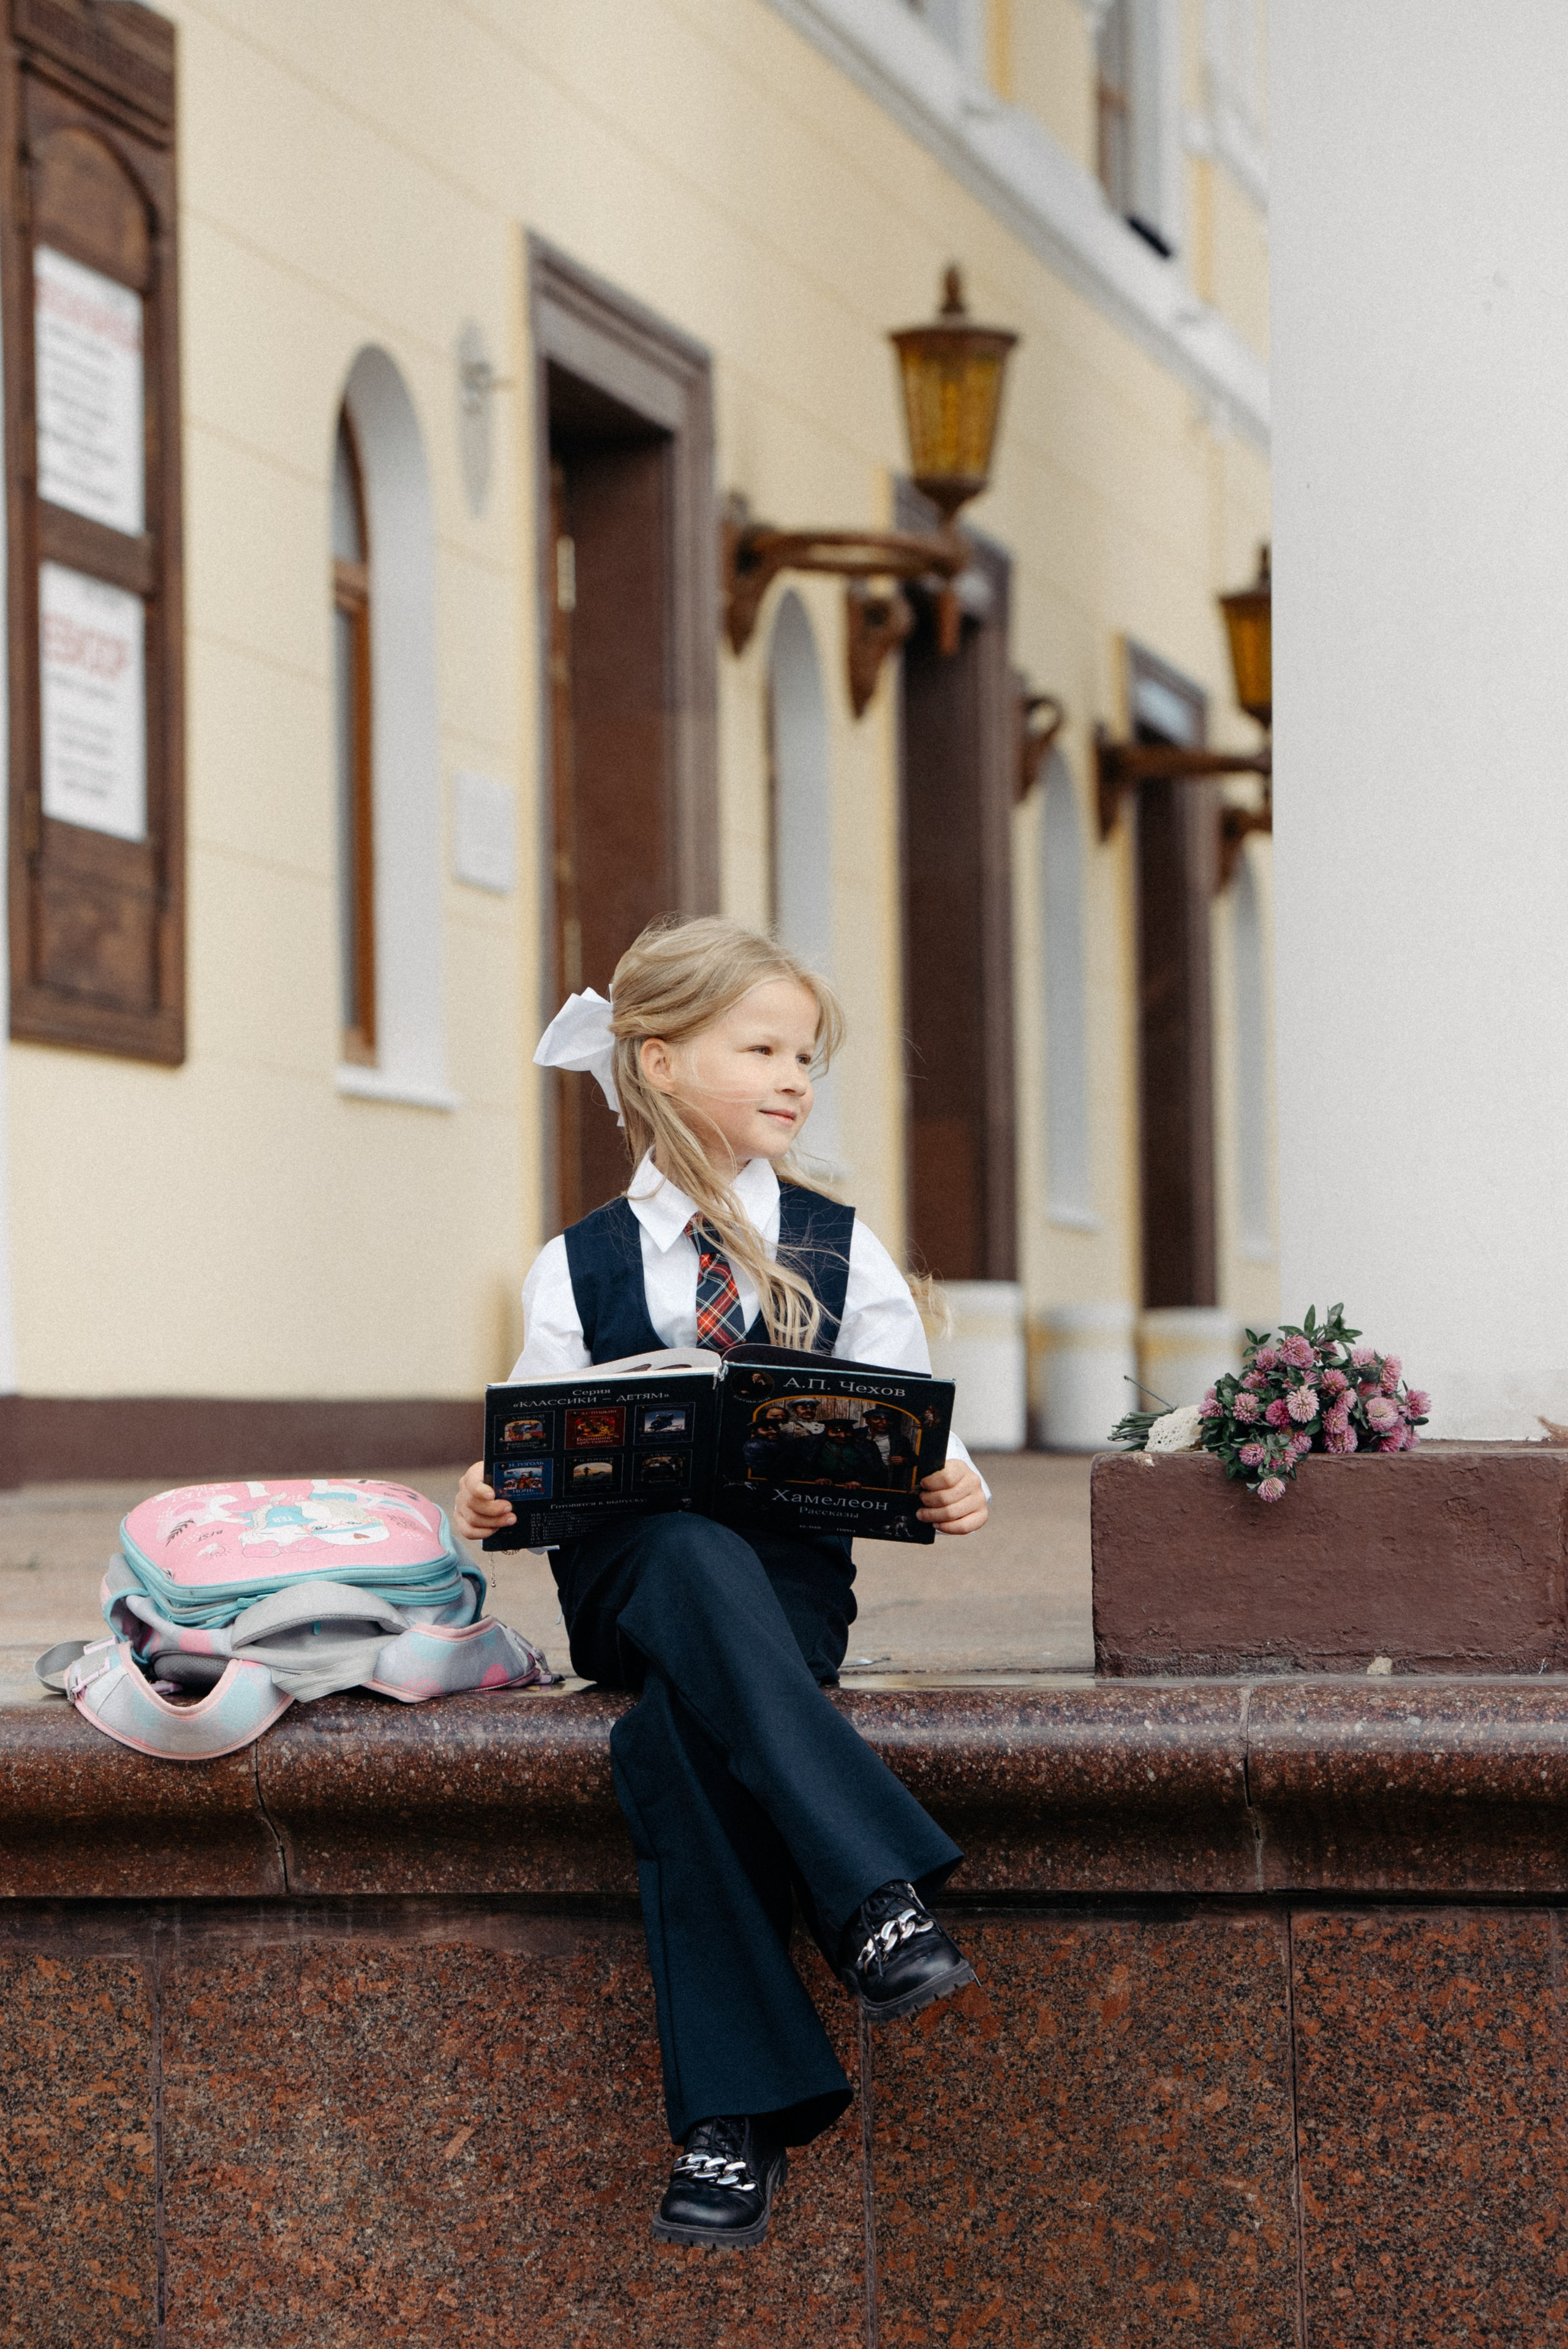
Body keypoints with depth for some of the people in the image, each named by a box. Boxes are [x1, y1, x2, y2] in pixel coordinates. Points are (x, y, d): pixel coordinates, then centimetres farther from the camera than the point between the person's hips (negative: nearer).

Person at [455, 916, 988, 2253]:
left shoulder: (842, 1255, 13)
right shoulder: (577, 1271, 11)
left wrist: (951, 1487, -13)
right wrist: (490, 1498, -12)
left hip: (791, 1581, 0)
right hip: (625, 1582, 0)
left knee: (677, 1738, -34)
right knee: (691, 1554, -39)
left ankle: (734, 2115, -35)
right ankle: (877, 1894, -47)